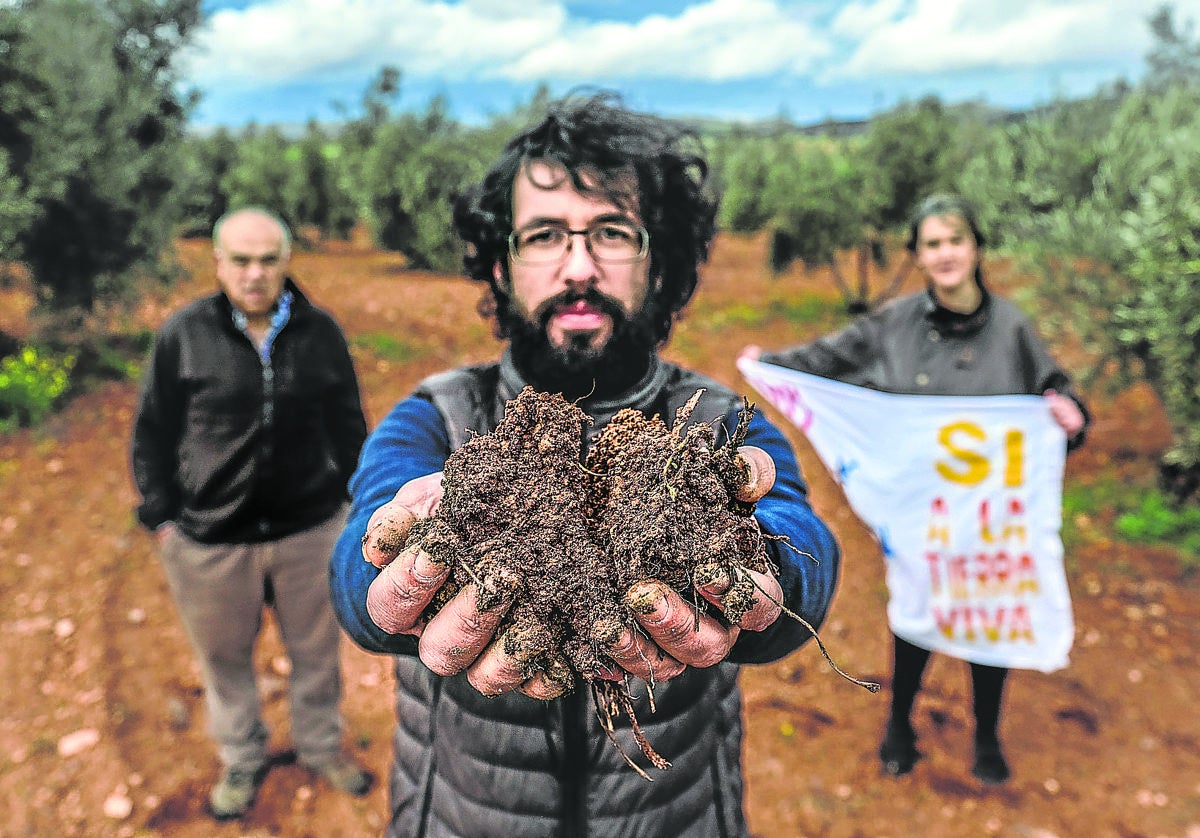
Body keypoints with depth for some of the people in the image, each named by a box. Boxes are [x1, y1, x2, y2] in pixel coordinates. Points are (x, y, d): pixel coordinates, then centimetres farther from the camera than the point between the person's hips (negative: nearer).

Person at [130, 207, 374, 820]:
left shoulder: (320, 332, -3)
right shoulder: (184, 334, -7)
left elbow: (348, 425, 6)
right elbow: (153, 432, 0)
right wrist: (162, 516, -1)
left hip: (310, 531, 1)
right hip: (209, 539, 0)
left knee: (316, 650, 17)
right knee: (225, 658, 18)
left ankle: (322, 748, 42)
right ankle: (241, 762, 43)